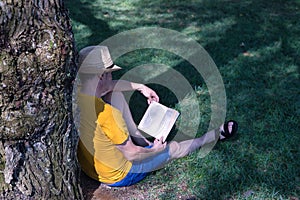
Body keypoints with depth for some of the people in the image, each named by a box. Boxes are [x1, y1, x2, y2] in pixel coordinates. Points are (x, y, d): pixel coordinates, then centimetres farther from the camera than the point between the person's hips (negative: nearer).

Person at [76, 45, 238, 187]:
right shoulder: (106, 112, -36)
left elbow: (108, 86, 9)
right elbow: (131, 154, -24)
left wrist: (140, 87, 13)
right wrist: (154, 150, -4)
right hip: (119, 176, -6)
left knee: (115, 95, 8)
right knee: (173, 148, 14)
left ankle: (137, 137, 25)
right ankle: (216, 135, 40)